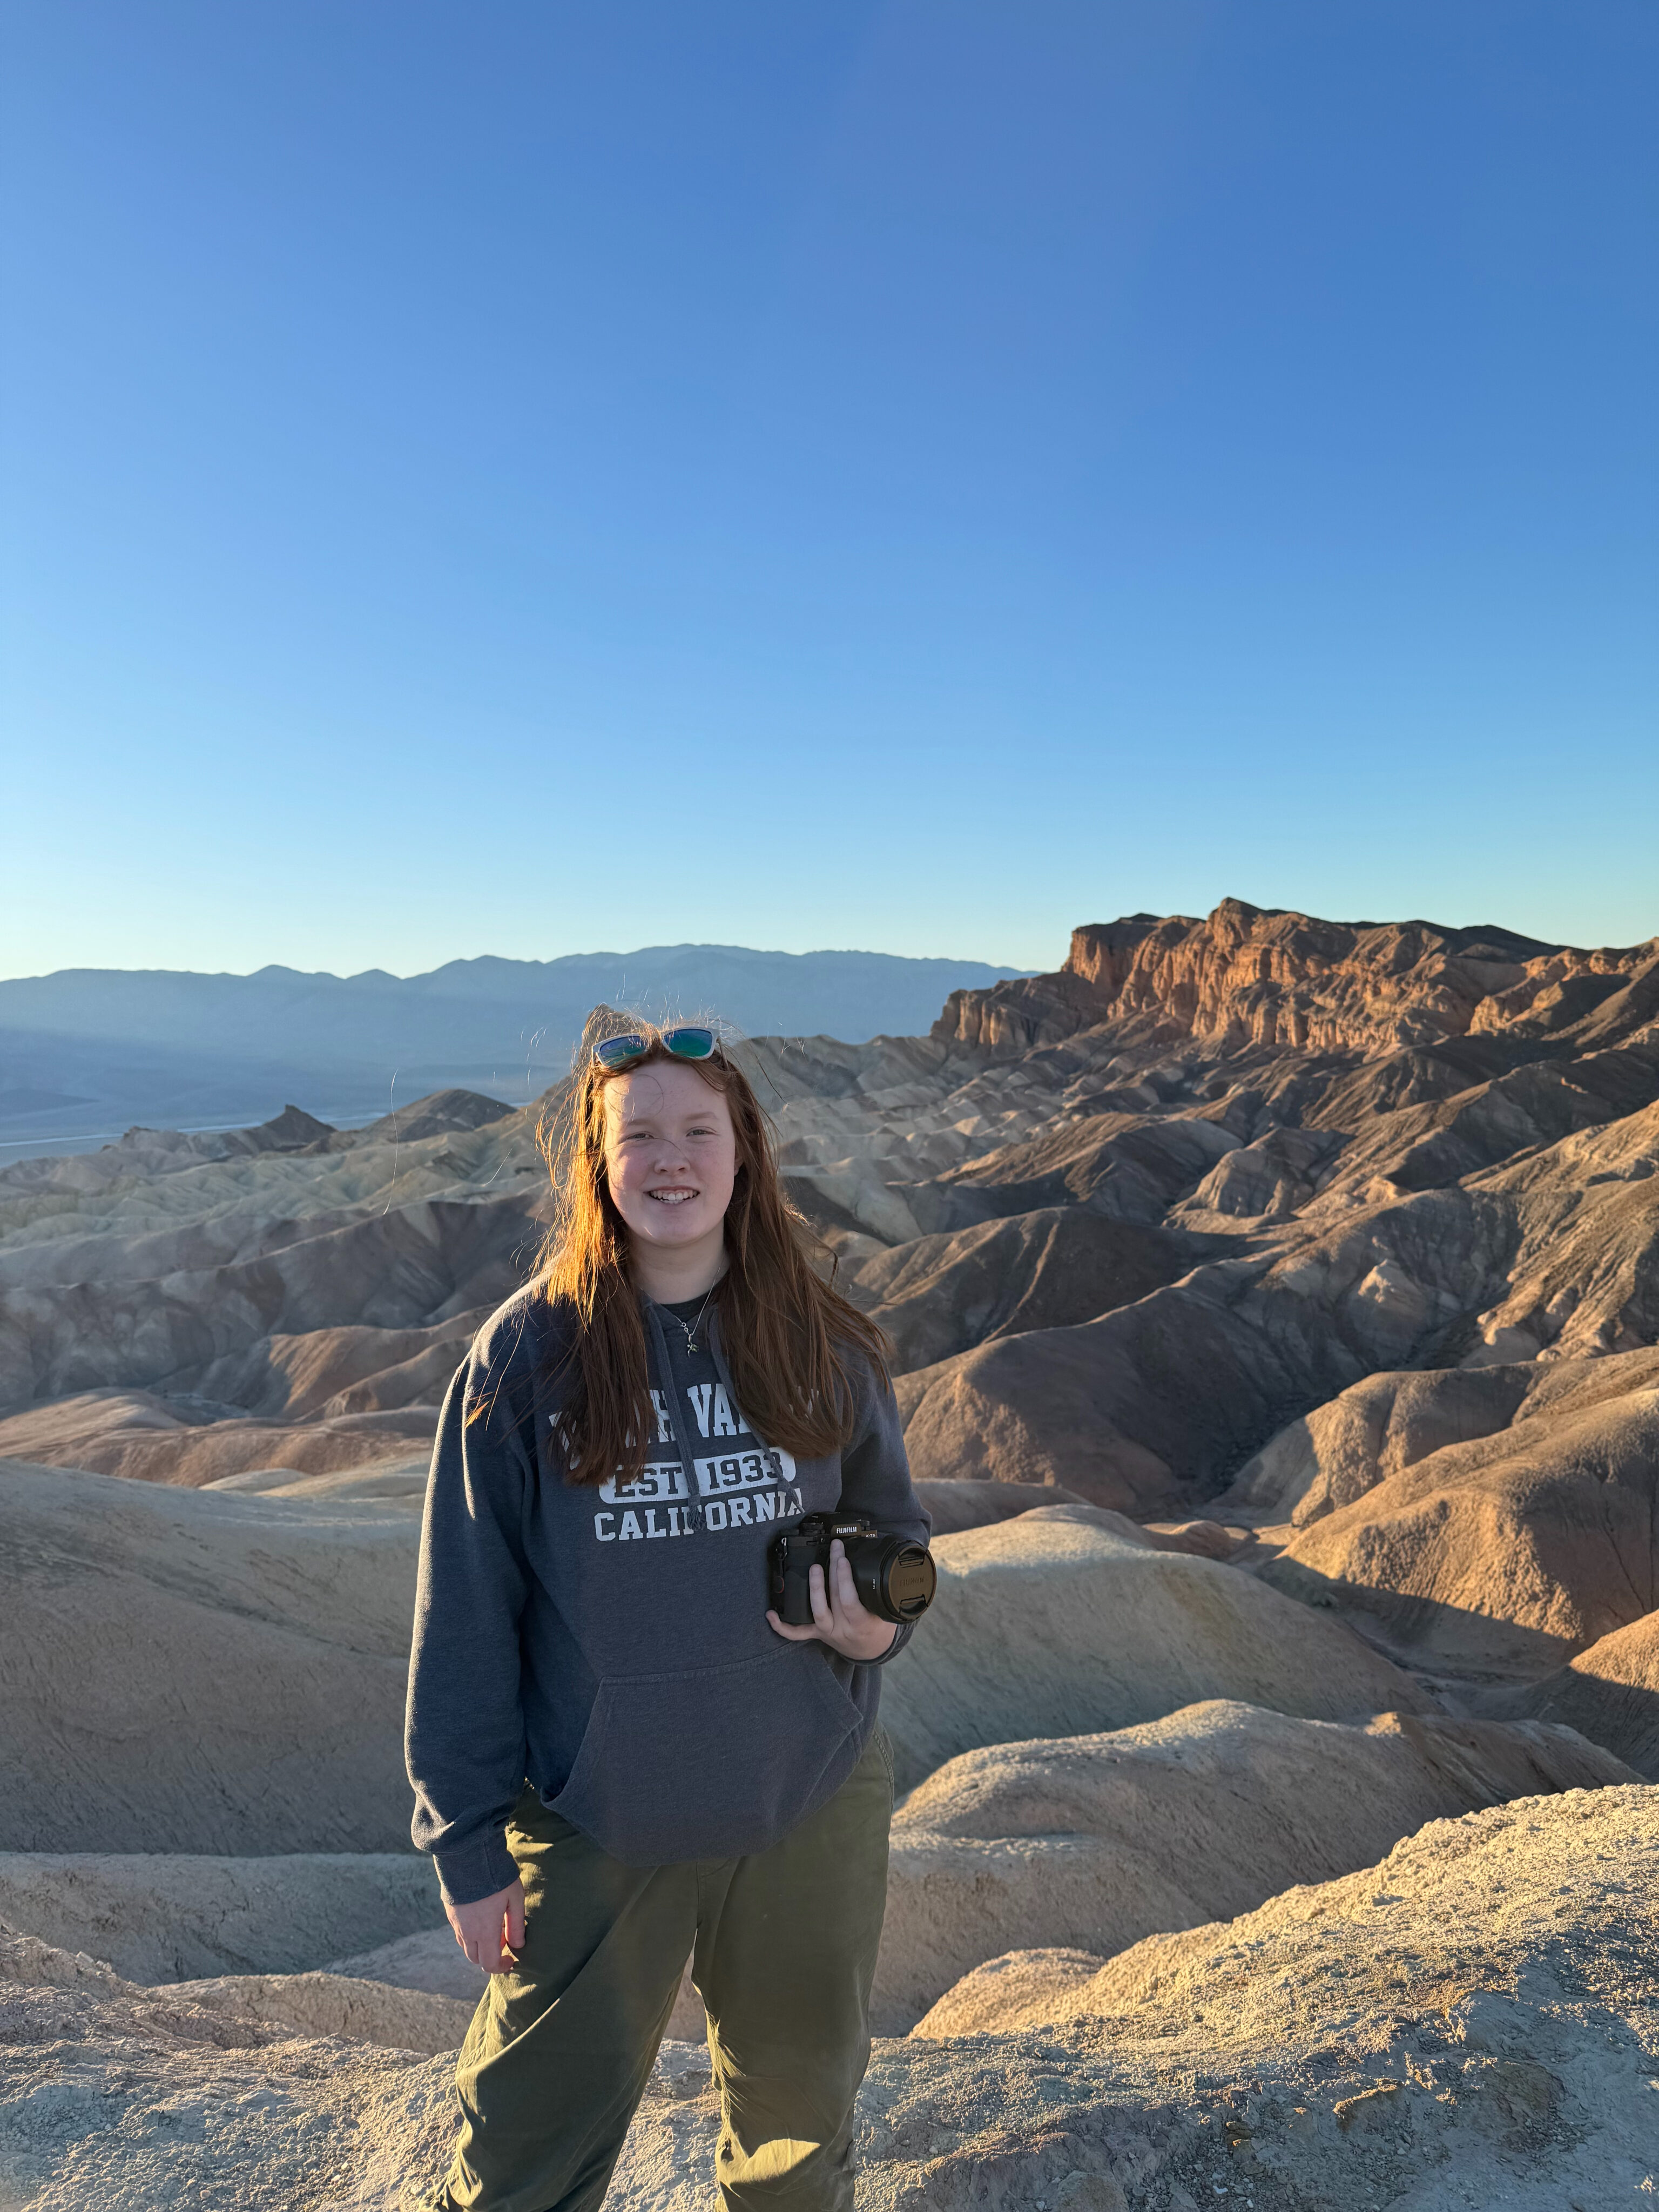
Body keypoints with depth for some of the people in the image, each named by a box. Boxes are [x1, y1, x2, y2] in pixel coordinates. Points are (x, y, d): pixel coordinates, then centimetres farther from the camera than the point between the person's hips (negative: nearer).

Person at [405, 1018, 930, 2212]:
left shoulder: (823, 1342, -6)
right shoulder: (528, 1352, -13)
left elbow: (895, 1526, 8)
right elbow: (465, 1618, -7)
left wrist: (877, 1622, -13)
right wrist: (469, 1842, -5)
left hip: (812, 1807, 3)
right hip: (596, 1825, -2)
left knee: (802, 2112, 24)